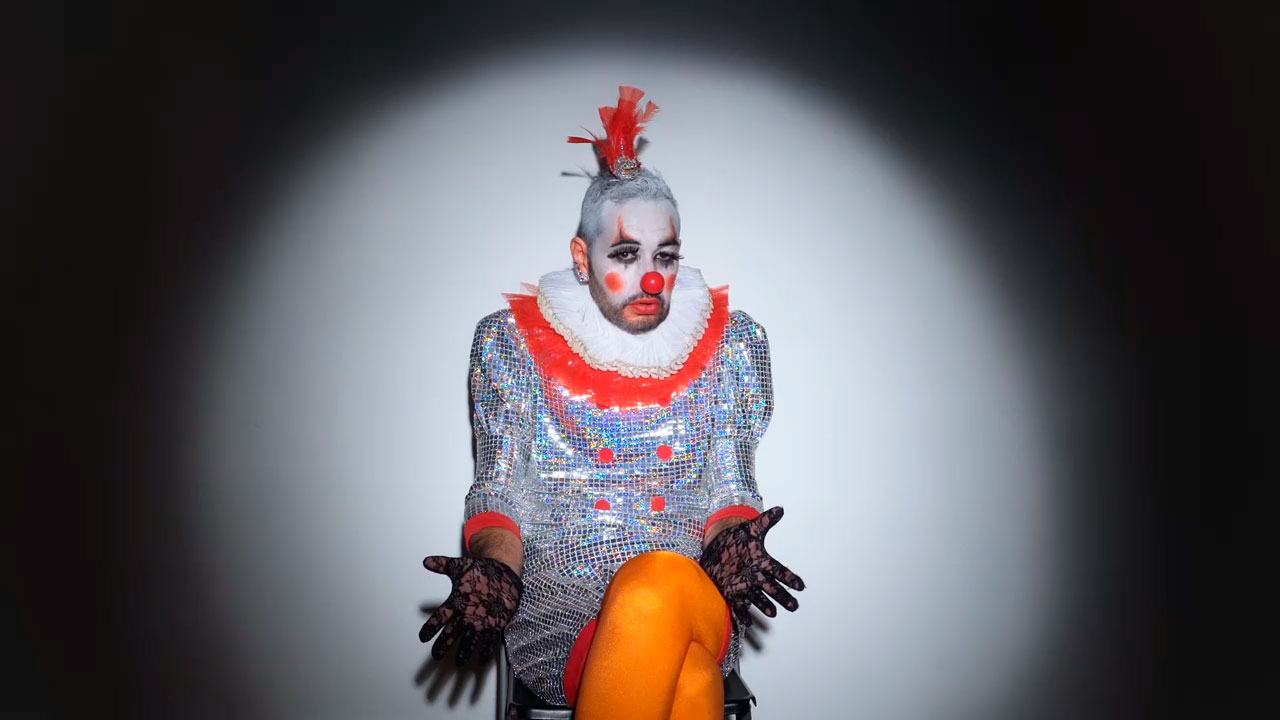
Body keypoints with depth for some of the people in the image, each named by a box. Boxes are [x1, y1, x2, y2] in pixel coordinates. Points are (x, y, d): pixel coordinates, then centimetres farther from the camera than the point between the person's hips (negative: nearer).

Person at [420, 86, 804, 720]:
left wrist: (732, 545, -14)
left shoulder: (729, 344, 9)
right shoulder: (512, 341, 6)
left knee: (661, 585, -38)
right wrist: (490, 570, -14)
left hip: (697, 600, 2)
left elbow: (730, 489, 9)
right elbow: (497, 490, 7)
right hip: (555, 606, -1)